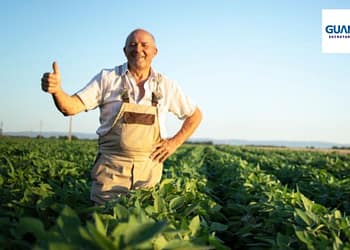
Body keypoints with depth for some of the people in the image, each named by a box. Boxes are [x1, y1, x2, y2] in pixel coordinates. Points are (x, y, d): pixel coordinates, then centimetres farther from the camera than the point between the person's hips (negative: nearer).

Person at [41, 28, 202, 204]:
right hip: (110, 166, -2)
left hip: (149, 168, 2)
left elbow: (195, 115, 12)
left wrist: (175, 142, -1)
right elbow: (71, 107, -9)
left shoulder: (166, 86, 2)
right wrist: (56, 89, -31)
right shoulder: (107, 78, -2)